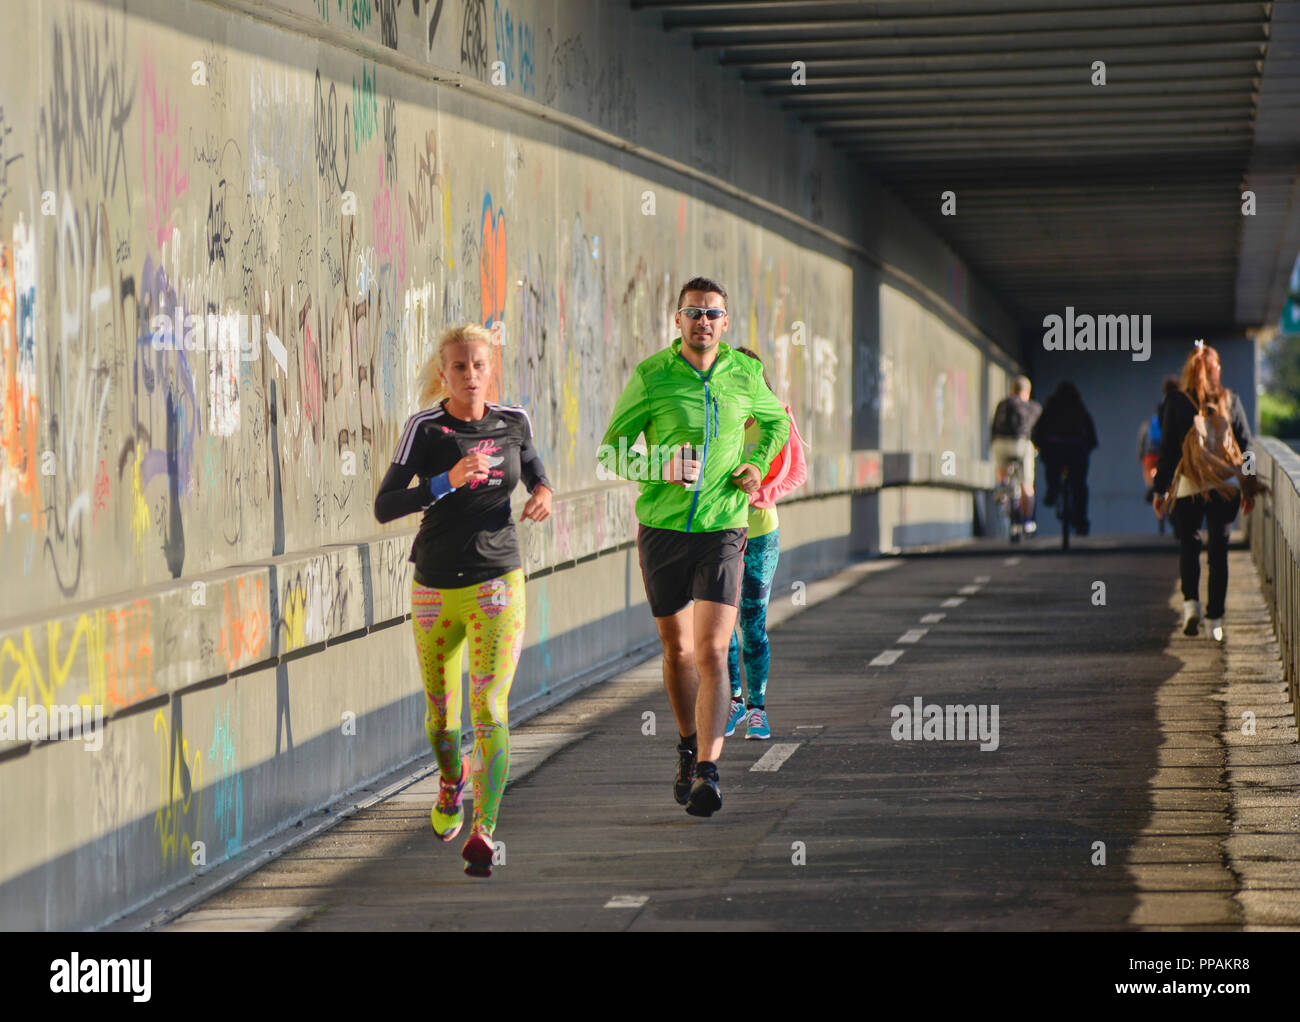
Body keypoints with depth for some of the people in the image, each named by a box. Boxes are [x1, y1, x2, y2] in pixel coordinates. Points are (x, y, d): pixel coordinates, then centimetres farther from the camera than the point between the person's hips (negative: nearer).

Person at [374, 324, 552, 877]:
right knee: (441, 713, 12)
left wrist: (543, 493, 0)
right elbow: (384, 507, -14)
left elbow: (533, 467, 23)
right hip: (436, 589, 0)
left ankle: (483, 832, -17)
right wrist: (448, 481, -26)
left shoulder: (513, 422, 1)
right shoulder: (424, 428, -8)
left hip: (497, 586, 0)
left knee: (490, 710, -15)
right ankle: (451, 781, 46)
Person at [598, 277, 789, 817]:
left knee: (711, 652, -13)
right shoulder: (651, 376, -5)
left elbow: (776, 421, 23)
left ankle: (708, 772, -19)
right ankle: (689, 746, 36)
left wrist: (757, 465, 4)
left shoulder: (745, 374, 1)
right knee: (677, 647, 13)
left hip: (721, 530, 0)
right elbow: (611, 449, -1)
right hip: (661, 529, 1)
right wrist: (661, 468, -19)